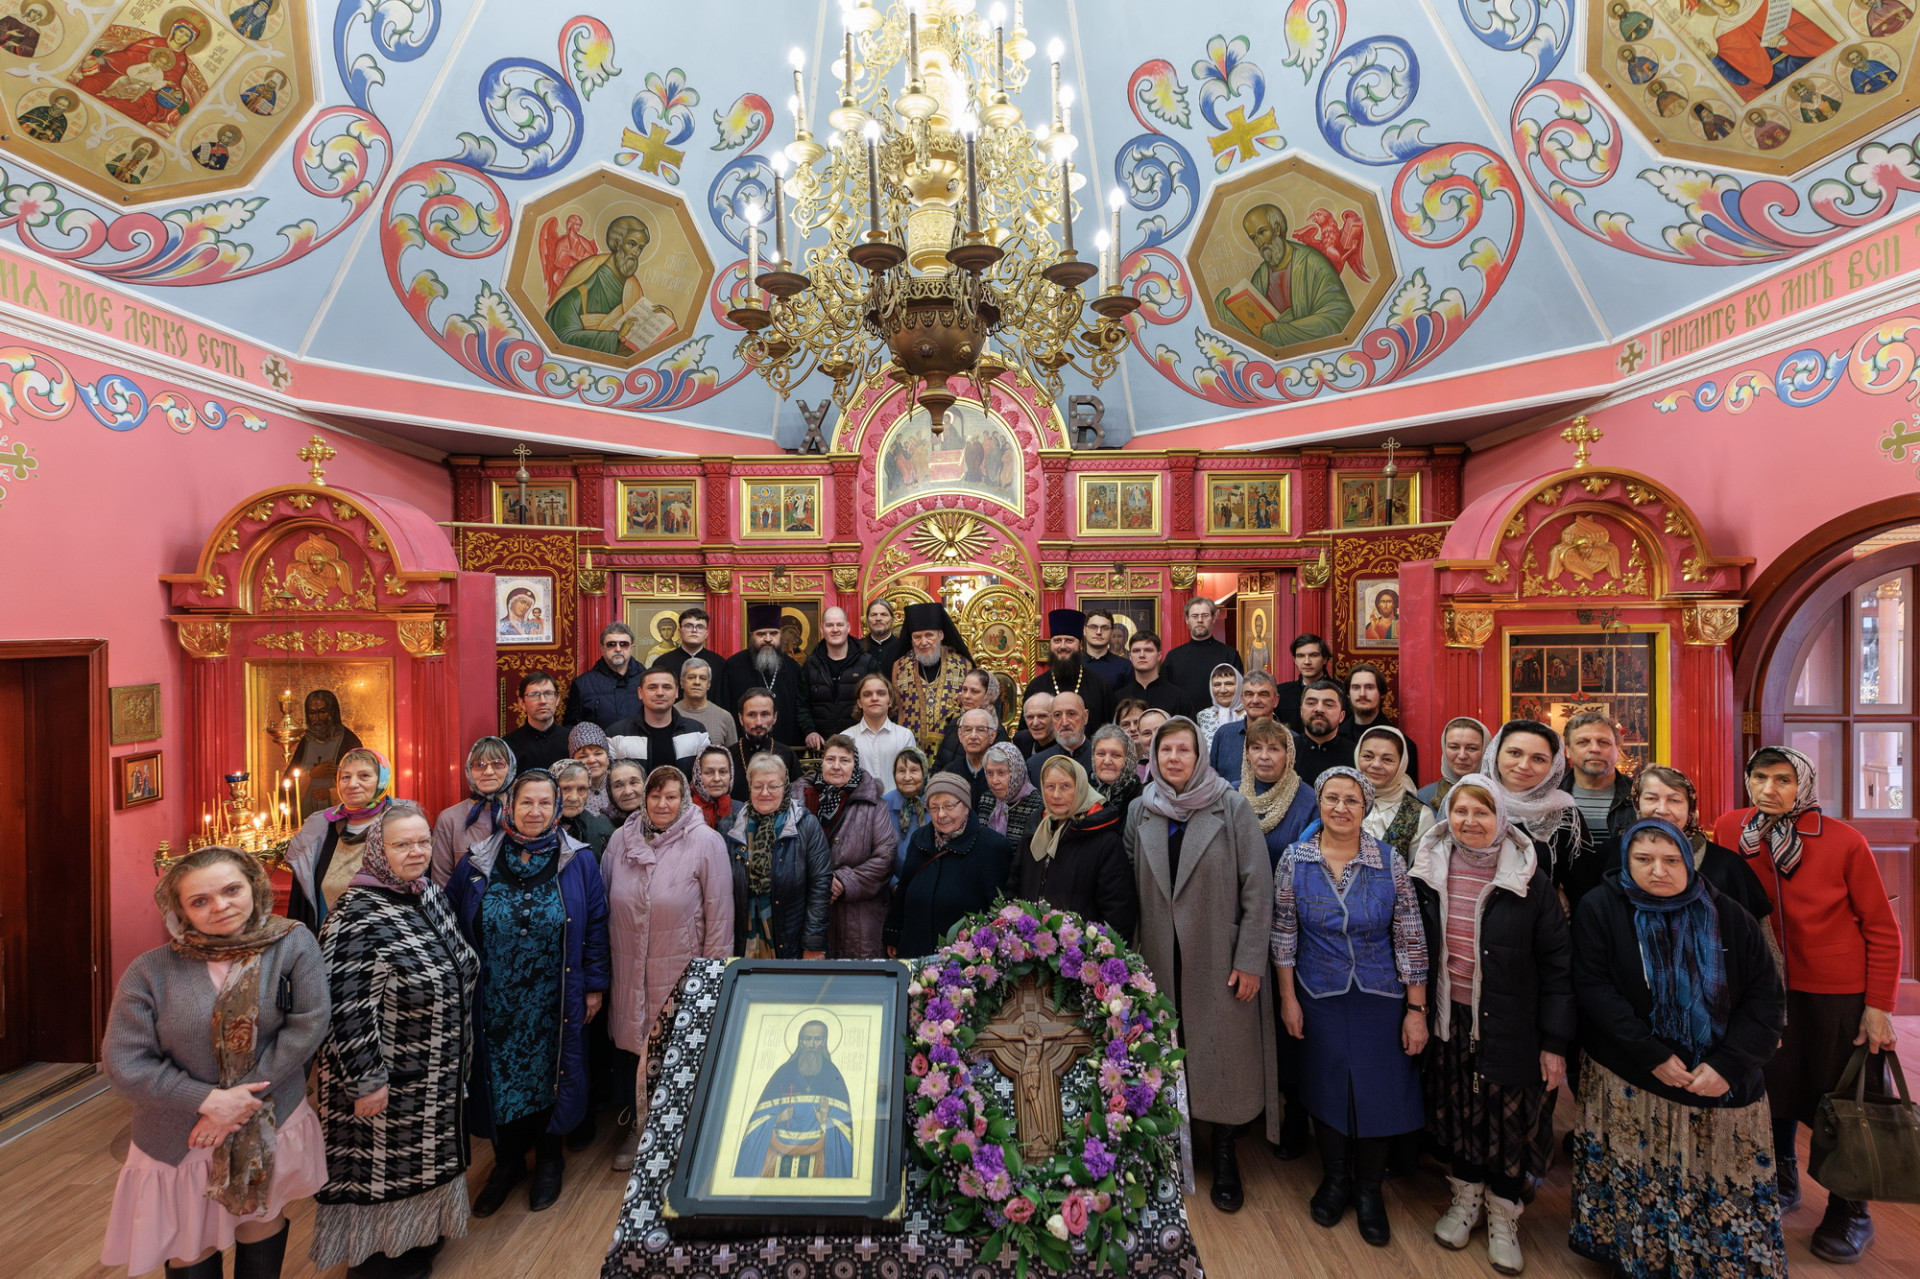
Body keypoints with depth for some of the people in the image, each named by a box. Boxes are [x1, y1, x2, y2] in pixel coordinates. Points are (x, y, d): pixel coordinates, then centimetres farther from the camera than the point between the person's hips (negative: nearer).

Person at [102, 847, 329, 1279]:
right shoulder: (150, 971, -11)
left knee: (263, 1221, 21)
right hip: (178, 1142, 1)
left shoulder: (293, 944, -15)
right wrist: (208, 1100, -17)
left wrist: (242, 1101, -19)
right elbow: (124, 1063, -9)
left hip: (272, 1126, 0)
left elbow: (309, 1023, -18)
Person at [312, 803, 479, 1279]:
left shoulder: (432, 896, 0)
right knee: (381, 1167, 13)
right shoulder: (359, 915, -24)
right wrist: (366, 1081, -19)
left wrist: (457, 1055, 18)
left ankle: (417, 1239, 44)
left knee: (421, 1162, 23)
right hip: (388, 1083, -7)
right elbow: (347, 1008, -23)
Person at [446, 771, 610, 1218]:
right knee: (499, 1075, 12)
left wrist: (594, 985, -4)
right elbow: (453, 924, 4)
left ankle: (548, 1158, 35)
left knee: (550, 1074, 11)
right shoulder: (478, 862, -2)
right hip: (495, 1003, 1)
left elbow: (596, 926, -3)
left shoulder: (578, 862, -6)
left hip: (554, 1004, -1)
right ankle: (507, 1160, 36)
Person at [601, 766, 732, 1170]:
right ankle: (641, 1127, 39)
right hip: (630, 973, 4)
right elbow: (604, 904, 8)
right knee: (637, 1050, 16)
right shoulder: (620, 840, 2)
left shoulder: (706, 842, -11)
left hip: (682, 971, -3)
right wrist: (602, 968, 8)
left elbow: (719, 913, -9)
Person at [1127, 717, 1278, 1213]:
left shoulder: (1232, 806, -7)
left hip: (1220, 959, -2)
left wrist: (1250, 961, -10)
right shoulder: (1141, 811, 3)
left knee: (1223, 1056, 6)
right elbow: (1131, 888, 8)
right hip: (1161, 959, 3)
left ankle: (1224, 1158, 27)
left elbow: (1258, 886, -8)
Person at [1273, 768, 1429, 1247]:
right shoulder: (1294, 860, -9)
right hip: (1319, 999, 0)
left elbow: (1410, 939, -6)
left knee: (1378, 1093, 9)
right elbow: (1283, 934, -2)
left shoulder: (1390, 861, -10)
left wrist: (1416, 1010, -6)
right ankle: (1335, 1179, 39)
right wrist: (1288, 1000, -1)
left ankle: (1369, 1191, 34)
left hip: (1380, 1000, 0)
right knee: (1326, 1089, 14)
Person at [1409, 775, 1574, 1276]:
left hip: (1508, 1026, -2)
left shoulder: (1528, 878, -11)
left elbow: (1557, 962, -7)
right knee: (1456, 1111, 15)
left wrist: (1555, 1041, -8)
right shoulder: (1428, 871, -3)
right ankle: (1466, 1197, 38)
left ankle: (1503, 1215, 33)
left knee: (1509, 1117, 10)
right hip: (1447, 1022, 2)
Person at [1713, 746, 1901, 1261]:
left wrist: (1879, 1006, -10)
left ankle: (1850, 1212, 29)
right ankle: (1782, 1180, 37)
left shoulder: (1844, 841, -15)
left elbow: (1882, 929, -8)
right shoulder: (1728, 829, -9)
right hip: (1770, 986, 3)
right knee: (1776, 1086, 15)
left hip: (1842, 991, -2)